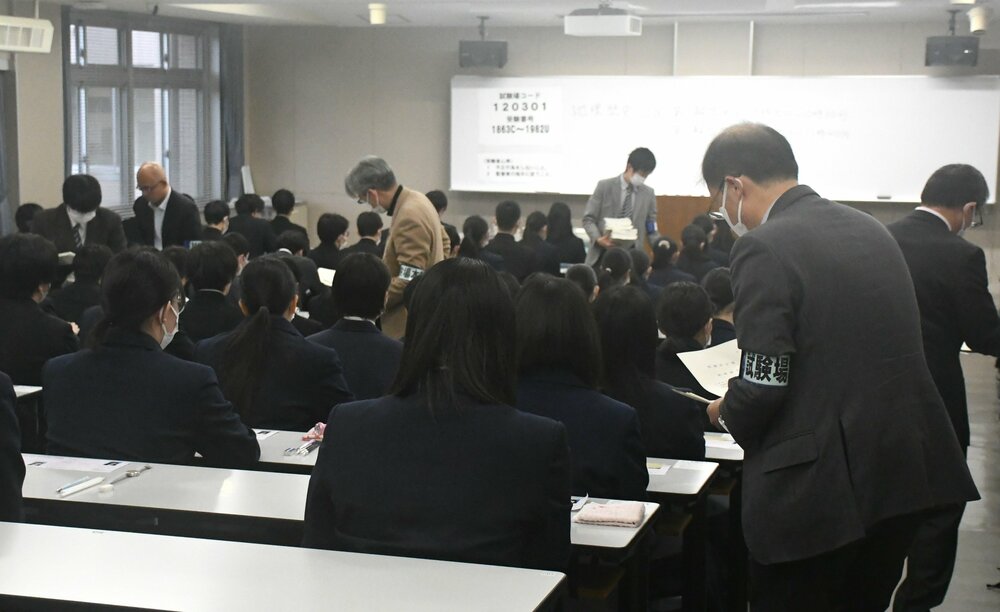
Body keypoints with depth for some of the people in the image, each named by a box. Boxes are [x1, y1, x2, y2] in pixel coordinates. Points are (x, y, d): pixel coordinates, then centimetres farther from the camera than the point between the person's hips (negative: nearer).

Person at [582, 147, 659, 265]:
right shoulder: (605, 186, 1)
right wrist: (598, 238, -18)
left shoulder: (648, 194, 9)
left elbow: (651, 229, 11)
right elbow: (588, 218, 1)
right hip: (603, 254, -2)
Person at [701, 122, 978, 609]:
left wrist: (727, 415, 3)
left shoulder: (764, 249, -14)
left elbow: (763, 384, -19)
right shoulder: (871, 230, 11)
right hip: (904, 473, 8)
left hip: (816, 490, -8)